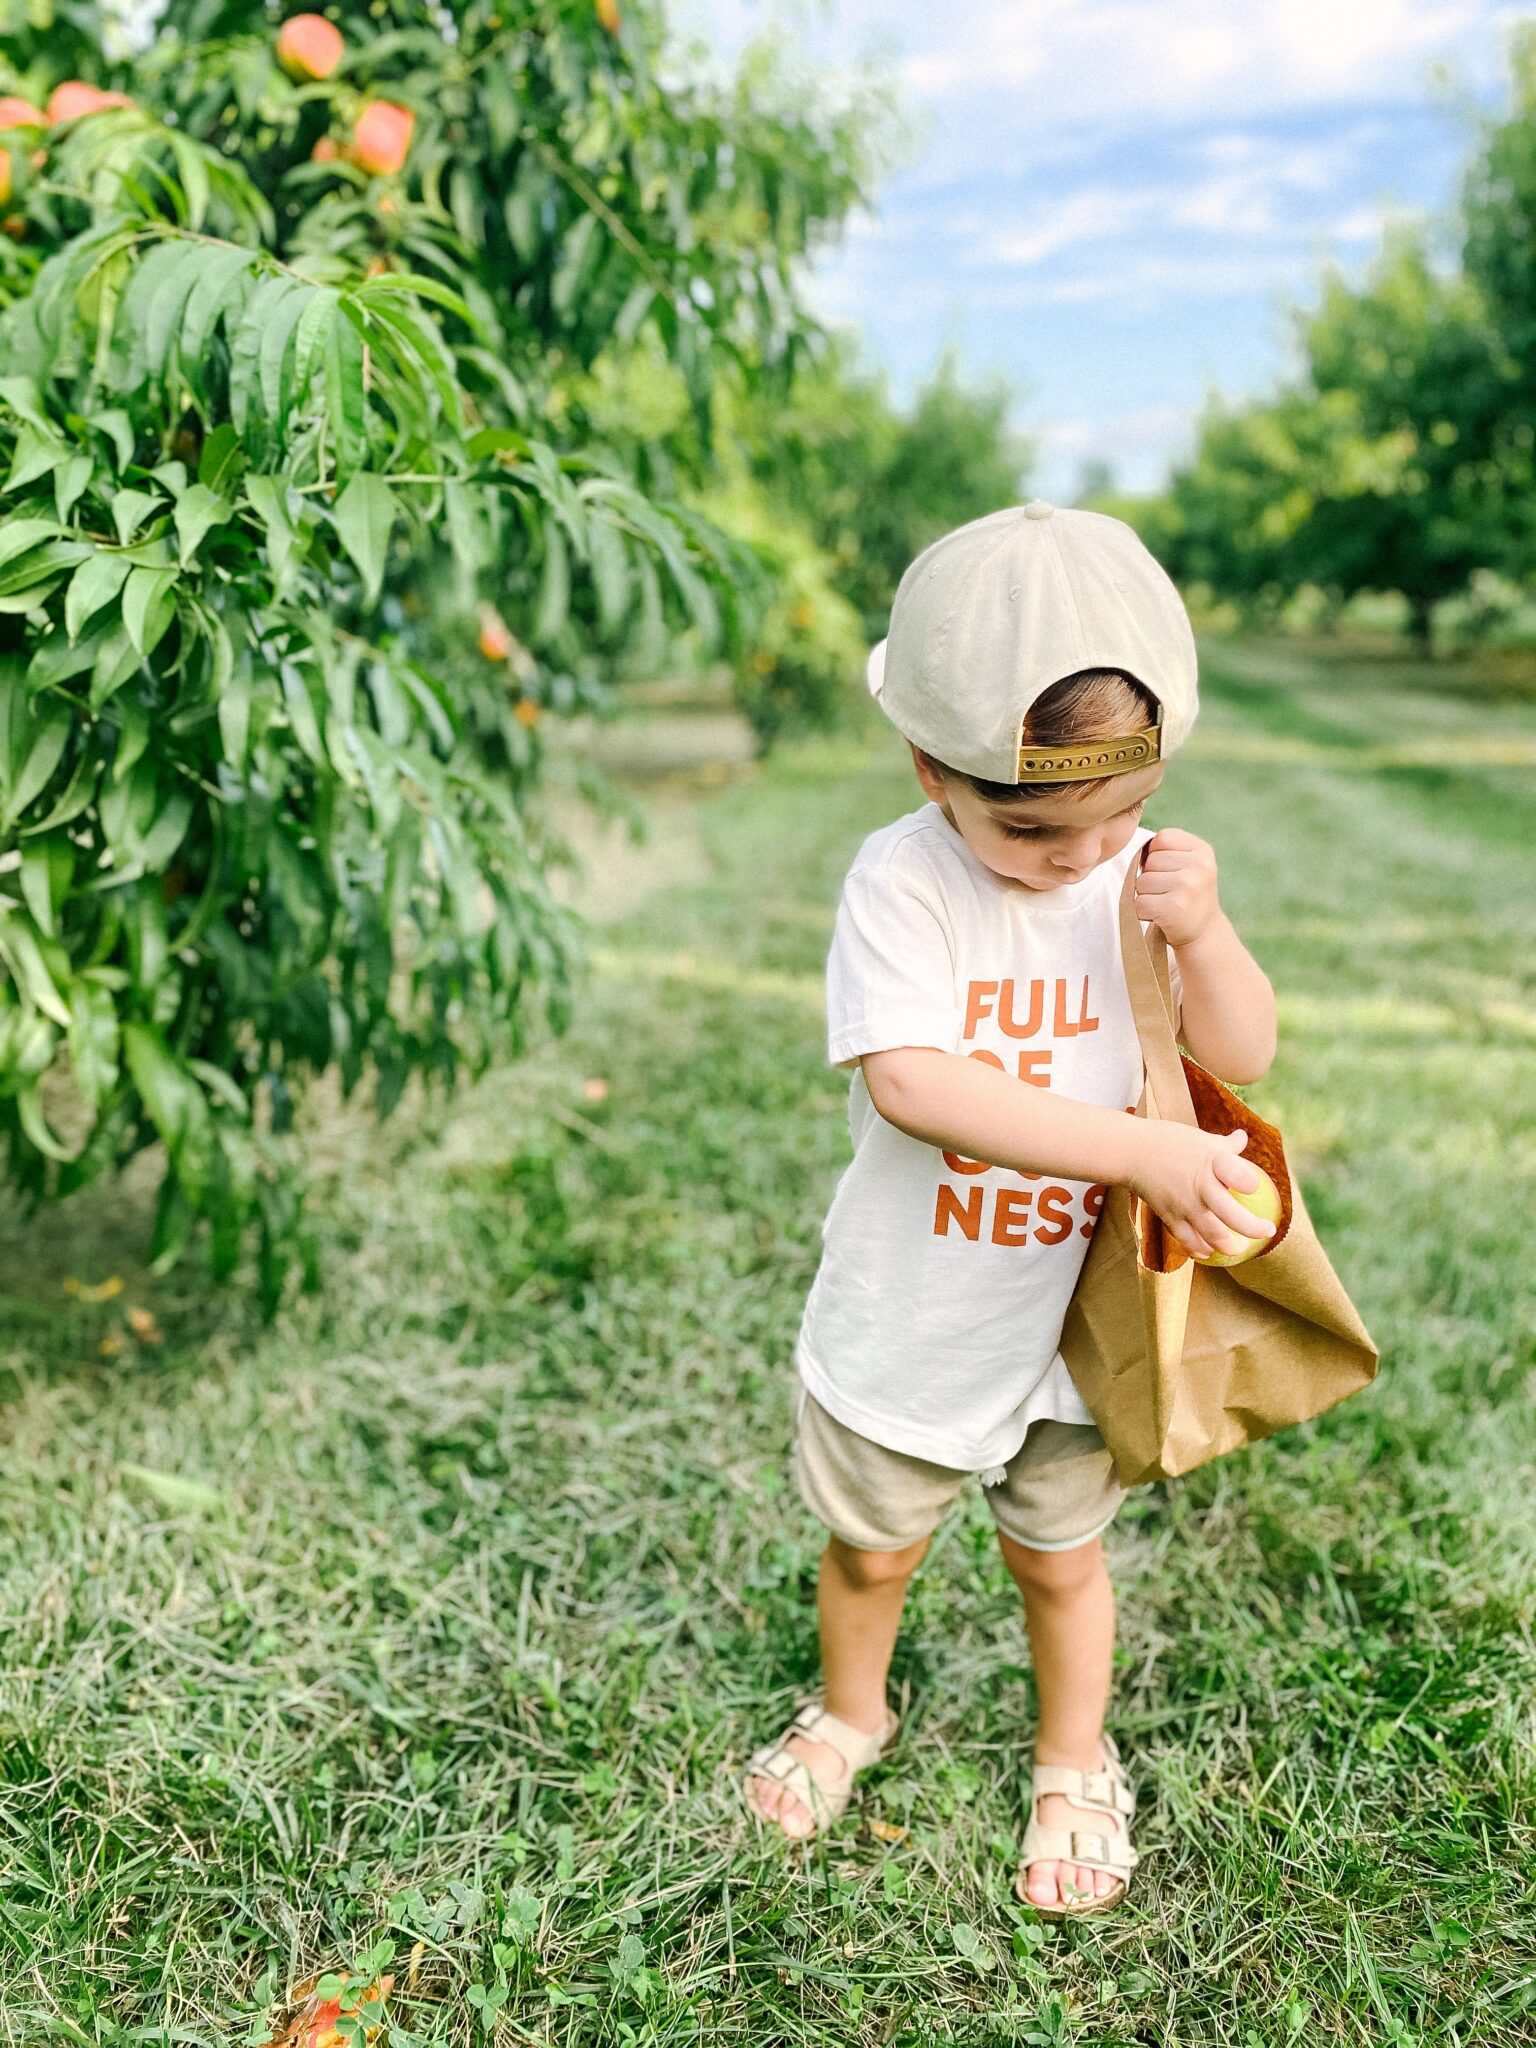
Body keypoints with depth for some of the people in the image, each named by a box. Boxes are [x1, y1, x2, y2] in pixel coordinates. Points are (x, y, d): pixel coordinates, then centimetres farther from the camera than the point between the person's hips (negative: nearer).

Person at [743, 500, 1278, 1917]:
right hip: (907, 1319, -1)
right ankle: (852, 1713, 52)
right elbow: (910, 1082, -33)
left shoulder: (1144, 875, -10)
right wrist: (1143, 1149, -37)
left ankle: (1075, 1769, 48)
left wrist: (1202, 932, -30)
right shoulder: (902, 882, -22)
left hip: (1071, 1313, 2)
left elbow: (1244, 1059, -10)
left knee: (1061, 1557, 22)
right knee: (873, 1547, 22)